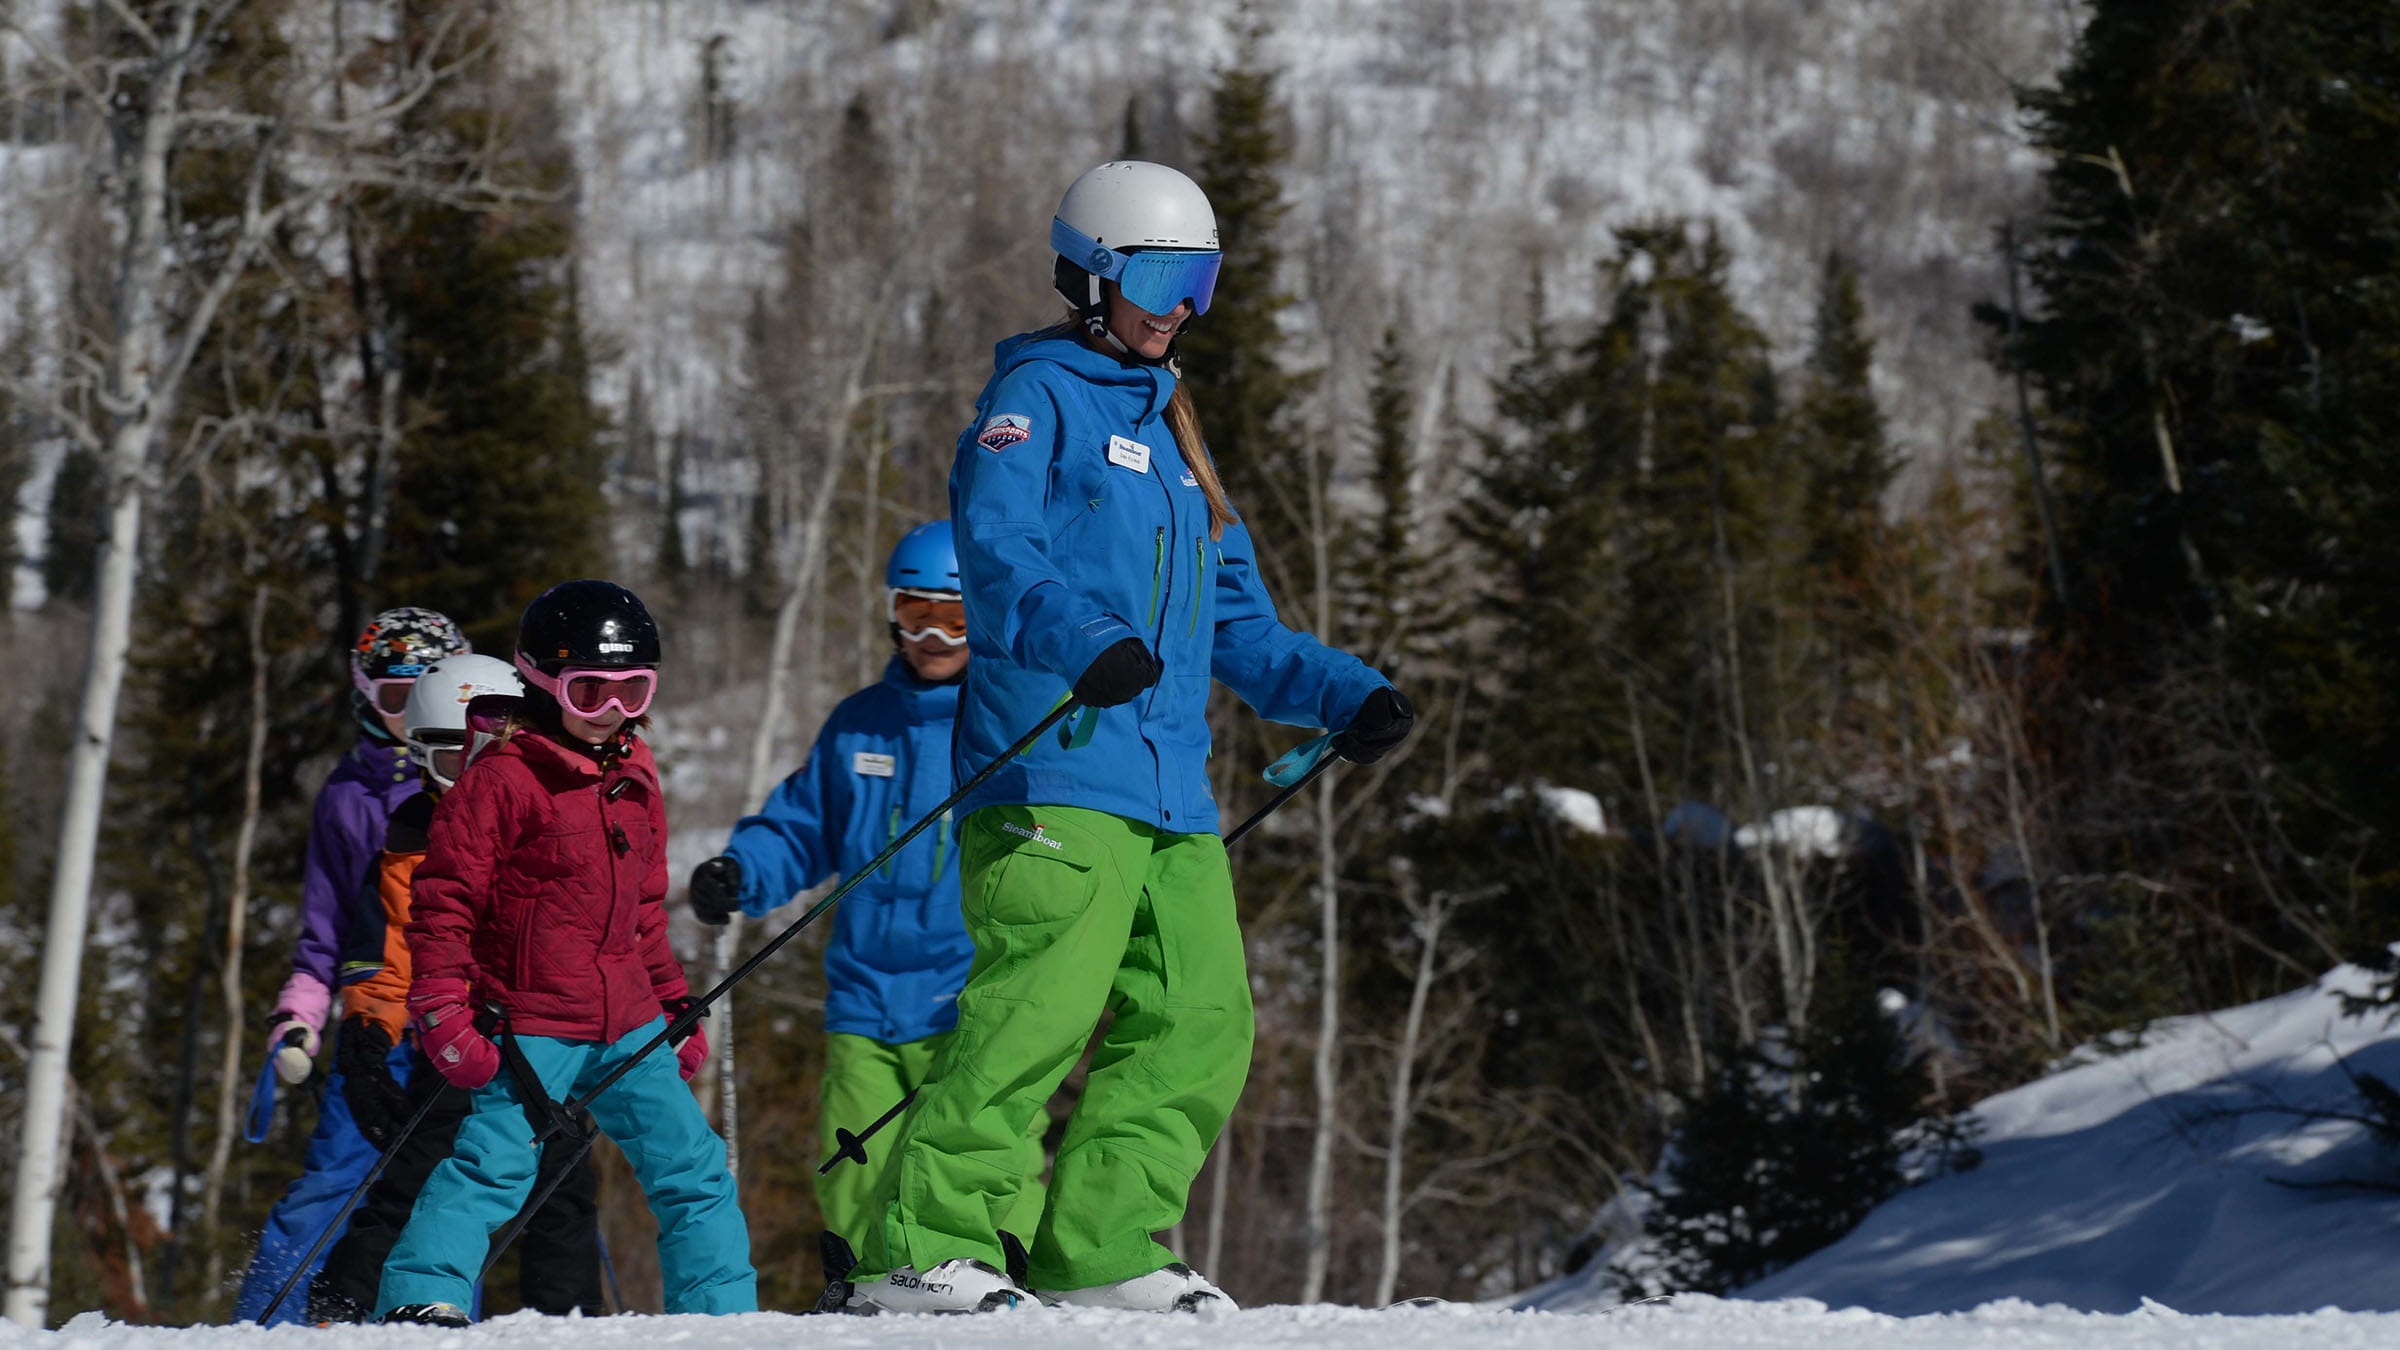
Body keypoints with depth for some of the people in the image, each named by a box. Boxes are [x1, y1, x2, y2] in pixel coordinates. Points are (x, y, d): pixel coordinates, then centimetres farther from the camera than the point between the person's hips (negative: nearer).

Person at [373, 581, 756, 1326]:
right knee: (493, 1164, -18)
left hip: (626, 1026, 7)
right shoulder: (504, 780, -9)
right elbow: (443, 898, -10)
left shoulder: (635, 783, 14)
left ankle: (723, 1312, 16)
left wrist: (672, 1001, 22)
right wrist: (443, 1009, -15)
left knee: (693, 1166, 7)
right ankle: (420, 1298, -15)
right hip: (529, 1026, -7)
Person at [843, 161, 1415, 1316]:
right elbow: (995, 550, -16)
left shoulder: (1169, 429, 27)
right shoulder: (1038, 397, 2)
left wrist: (1348, 696, 16)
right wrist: (1084, 643, -34)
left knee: (1201, 1024, 1)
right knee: (1039, 1008, -19)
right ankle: (923, 1248, -20)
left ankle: (1099, 1248, 8)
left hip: (1169, 786, 9)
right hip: (1055, 772, -9)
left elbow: (1235, 622, 30)